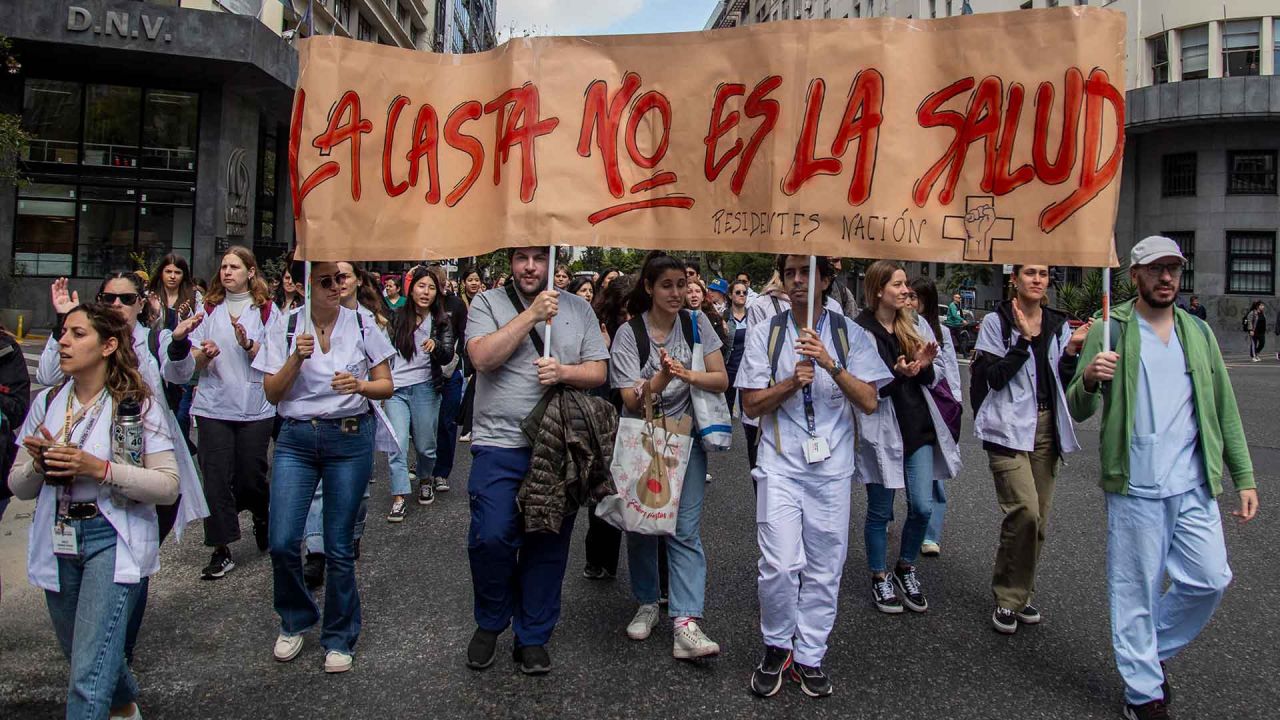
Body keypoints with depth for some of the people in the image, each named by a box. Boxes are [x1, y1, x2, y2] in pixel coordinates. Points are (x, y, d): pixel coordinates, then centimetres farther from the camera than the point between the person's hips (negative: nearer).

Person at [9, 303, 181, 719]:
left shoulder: (138, 405, -9)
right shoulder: (46, 403, 5)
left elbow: (168, 486, -15)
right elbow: (17, 486, 8)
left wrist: (97, 468, -23)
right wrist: (40, 465, -13)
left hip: (112, 540, -6)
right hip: (57, 541, 6)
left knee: (89, 678, -12)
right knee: (80, 655, 23)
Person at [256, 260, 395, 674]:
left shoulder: (363, 326, 1)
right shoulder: (285, 329, 3)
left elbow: (386, 386, 3)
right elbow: (272, 393, 1)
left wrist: (360, 385, -17)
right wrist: (296, 359, -15)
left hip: (350, 438, -1)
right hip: (296, 438, 1)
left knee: (340, 546, 3)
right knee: (282, 542, -5)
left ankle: (340, 639, 21)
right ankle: (295, 620, 24)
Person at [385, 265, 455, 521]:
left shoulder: (442, 322, 1)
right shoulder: (398, 317, 5)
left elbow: (448, 356, -10)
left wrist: (435, 346, -32)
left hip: (425, 388, -1)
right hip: (395, 388, 1)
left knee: (425, 444, 9)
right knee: (397, 445, -7)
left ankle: (427, 480, 37)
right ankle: (399, 498, -3)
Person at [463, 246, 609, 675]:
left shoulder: (578, 308, 12)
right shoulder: (487, 303, 5)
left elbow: (597, 372, 9)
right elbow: (482, 357, -12)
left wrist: (564, 372, -12)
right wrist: (532, 314, -13)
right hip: (499, 444, -2)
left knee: (548, 544, 7)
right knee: (492, 537, -10)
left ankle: (533, 637, 23)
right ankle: (489, 624, 17)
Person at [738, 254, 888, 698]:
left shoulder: (850, 335, 3)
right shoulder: (765, 335, 4)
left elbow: (869, 402, -5)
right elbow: (751, 405, 2)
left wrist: (830, 365, -18)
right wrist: (792, 383, -14)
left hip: (832, 466, 1)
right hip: (780, 464, -1)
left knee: (824, 569, 6)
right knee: (779, 566, -9)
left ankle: (809, 657, 23)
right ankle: (776, 646, 15)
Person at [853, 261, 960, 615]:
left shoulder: (916, 325, 9)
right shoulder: (860, 331, -11)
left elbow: (931, 381, 13)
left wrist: (924, 366, -8)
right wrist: (897, 374, -27)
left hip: (918, 427, 5)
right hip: (881, 430, -5)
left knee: (922, 507, 3)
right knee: (880, 510, 6)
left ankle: (906, 567, 26)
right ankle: (880, 577, 24)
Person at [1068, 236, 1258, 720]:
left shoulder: (1198, 333, 12)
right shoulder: (1111, 331, -2)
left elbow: (1224, 408, 15)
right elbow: (1078, 412, -3)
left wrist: (1244, 476, 10)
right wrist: (1089, 380, -26)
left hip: (1194, 485, 4)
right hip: (1134, 485, -4)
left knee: (1209, 580, 5)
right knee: (1136, 588, 3)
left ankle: (1154, 651, 29)